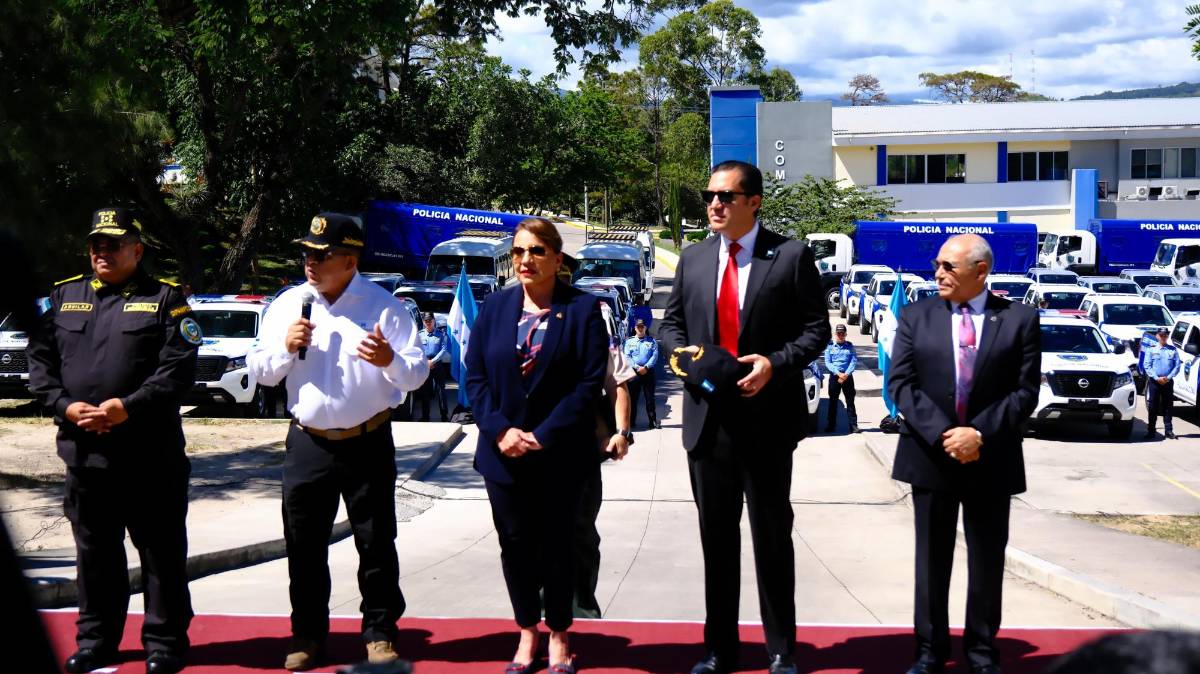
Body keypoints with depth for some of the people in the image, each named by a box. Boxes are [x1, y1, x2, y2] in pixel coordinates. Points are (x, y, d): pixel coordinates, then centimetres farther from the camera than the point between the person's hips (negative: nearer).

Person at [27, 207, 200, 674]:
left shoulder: (164, 299, 0)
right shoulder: (63, 297, 14)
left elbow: (179, 368, -8)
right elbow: (40, 360, 10)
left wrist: (128, 407, -18)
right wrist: (65, 406, -6)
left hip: (151, 455, -4)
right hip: (83, 452, 4)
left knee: (161, 553, 3)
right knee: (94, 552, 13)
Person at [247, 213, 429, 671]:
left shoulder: (384, 307, -5)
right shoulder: (288, 305, 4)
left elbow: (417, 374, -6)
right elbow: (259, 372, 7)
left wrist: (391, 361, -27)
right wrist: (285, 347, -13)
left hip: (368, 444, -2)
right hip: (308, 444, 3)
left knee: (376, 544, 5)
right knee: (304, 546, 9)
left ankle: (379, 632, 19)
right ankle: (308, 634, 23)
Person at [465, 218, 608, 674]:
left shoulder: (582, 309, -4)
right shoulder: (495, 307, 6)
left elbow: (591, 382, -9)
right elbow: (475, 375, 4)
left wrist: (544, 436, -14)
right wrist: (500, 430, -10)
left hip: (559, 455, -3)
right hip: (503, 452, 3)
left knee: (556, 547, 7)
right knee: (515, 546, 9)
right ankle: (527, 634, 23)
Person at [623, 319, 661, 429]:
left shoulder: (652, 341, 9)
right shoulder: (629, 341, 11)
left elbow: (655, 356, -1)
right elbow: (627, 357, 1)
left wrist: (646, 367, -14)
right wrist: (637, 367, -12)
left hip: (648, 372, -1)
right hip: (634, 372, 1)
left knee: (650, 397, 0)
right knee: (632, 397, 2)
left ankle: (653, 421, 2)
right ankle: (631, 421, 7)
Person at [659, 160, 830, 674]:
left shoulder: (791, 257, -4)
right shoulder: (693, 259, 9)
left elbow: (816, 328, -4)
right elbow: (670, 322, 16)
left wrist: (776, 363, -19)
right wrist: (680, 349, -6)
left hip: (767, 417, -4)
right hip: (708, 417, 4)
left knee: (772, 534, 7)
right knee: (716, 535, 12)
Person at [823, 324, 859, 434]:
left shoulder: (850, 346, 6)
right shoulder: (829, 346, 4)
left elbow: (854, 361, -1)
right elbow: (828, 363, -2)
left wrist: (846, 374, -14)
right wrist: (838, 373, -15)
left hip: (848, 377, 0)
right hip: (834, 377, 0)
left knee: (850, 401, 0)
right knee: (833, 401, 5)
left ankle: (853, 425, 2)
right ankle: (830, 425, 11)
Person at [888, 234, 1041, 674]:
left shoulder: (1020, 319, 1)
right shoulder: (916, 317, 5)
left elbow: (1025, 391, -4)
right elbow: (900, 383, -3)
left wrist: (980, 434, -15)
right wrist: (942, 434, -15)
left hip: (991, 460, -1)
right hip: (930, 455, 1)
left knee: (987, 561, 9)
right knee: (931, 559, 8)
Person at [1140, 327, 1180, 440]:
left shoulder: (1173, 350, 7)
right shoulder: (1151, 350, 4)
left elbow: (1177, 366, 3)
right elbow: (1147, 366, -3)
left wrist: (1168, 377, -11)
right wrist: (1157, 378, -13)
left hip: (1168, 382, 1)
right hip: (1154, 381, -1)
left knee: (1168, 407, 4)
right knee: (1152, 407, 0)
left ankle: (1169, 430, 8)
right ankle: (1151, 431, 3)